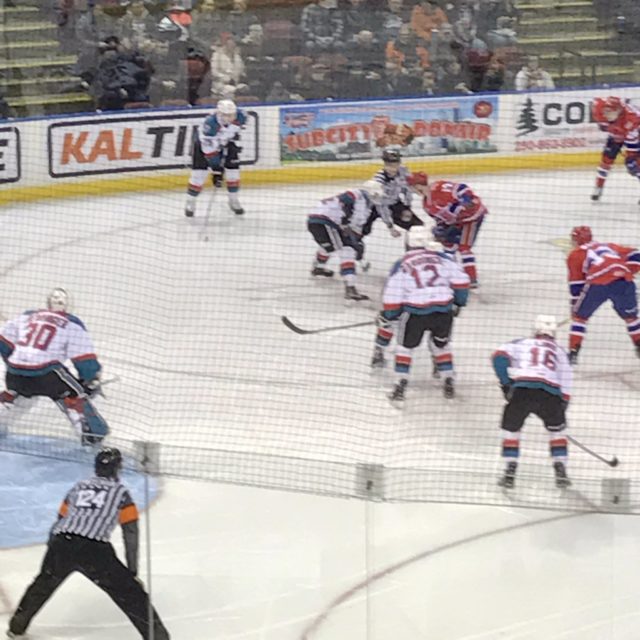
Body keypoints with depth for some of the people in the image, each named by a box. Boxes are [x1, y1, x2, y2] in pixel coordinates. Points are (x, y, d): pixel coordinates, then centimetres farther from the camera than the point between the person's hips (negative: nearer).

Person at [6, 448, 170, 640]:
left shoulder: (79, 486, 26)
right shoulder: (121, 492, 13)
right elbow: (130, 533, 7)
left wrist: (52, 557, 43)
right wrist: (133, 572, 10)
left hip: (61, 544, 4)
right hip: (95, 551, -4)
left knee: (45, 582, 30)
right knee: (129, 592, 4)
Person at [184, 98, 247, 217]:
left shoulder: (239, 117, -27)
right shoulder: (210, 123, -42)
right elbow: (209, 148, -37)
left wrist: (235, 144, -1)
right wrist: (216, 168, -35)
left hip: (225, 143, 5)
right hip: (205, 142, -5)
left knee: (233, 168, -2)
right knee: (199, 173, -10)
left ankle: (234, 200, 16)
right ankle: (190, 202, 7)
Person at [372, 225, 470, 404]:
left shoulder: (401, 265, 9)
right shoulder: (441, 258, 12)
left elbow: (392, 297, 6)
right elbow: (461, 280, 8)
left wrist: (388, 316, 20)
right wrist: (458, 303, 21)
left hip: (415, 312, -2)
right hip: (444, 310, 2)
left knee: (405, 346, 18)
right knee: (441, 344, 27)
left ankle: (400, 388, 9)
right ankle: (448, 384, 25)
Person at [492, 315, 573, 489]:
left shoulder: (521, 344, 22)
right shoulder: (559, 351, 26)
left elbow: (500, 356, 5)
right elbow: (565, 385, 20)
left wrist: (506, 383, 10)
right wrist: (562, 406, 26)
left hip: (521, 391, -1)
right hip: (549, 394, 1)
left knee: (511, 430, 19)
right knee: (556, 430, 24)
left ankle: (510, 474, 13)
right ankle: (561, 473, 17)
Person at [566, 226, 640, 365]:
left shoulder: (575, 255, 25)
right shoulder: (609, 246, 35)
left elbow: (576, 285, 23)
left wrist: (575, 308, 30)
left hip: (598, 284, -3)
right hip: (624, 282, 3)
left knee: (579, 316, 16)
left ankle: (573, 353, 11)